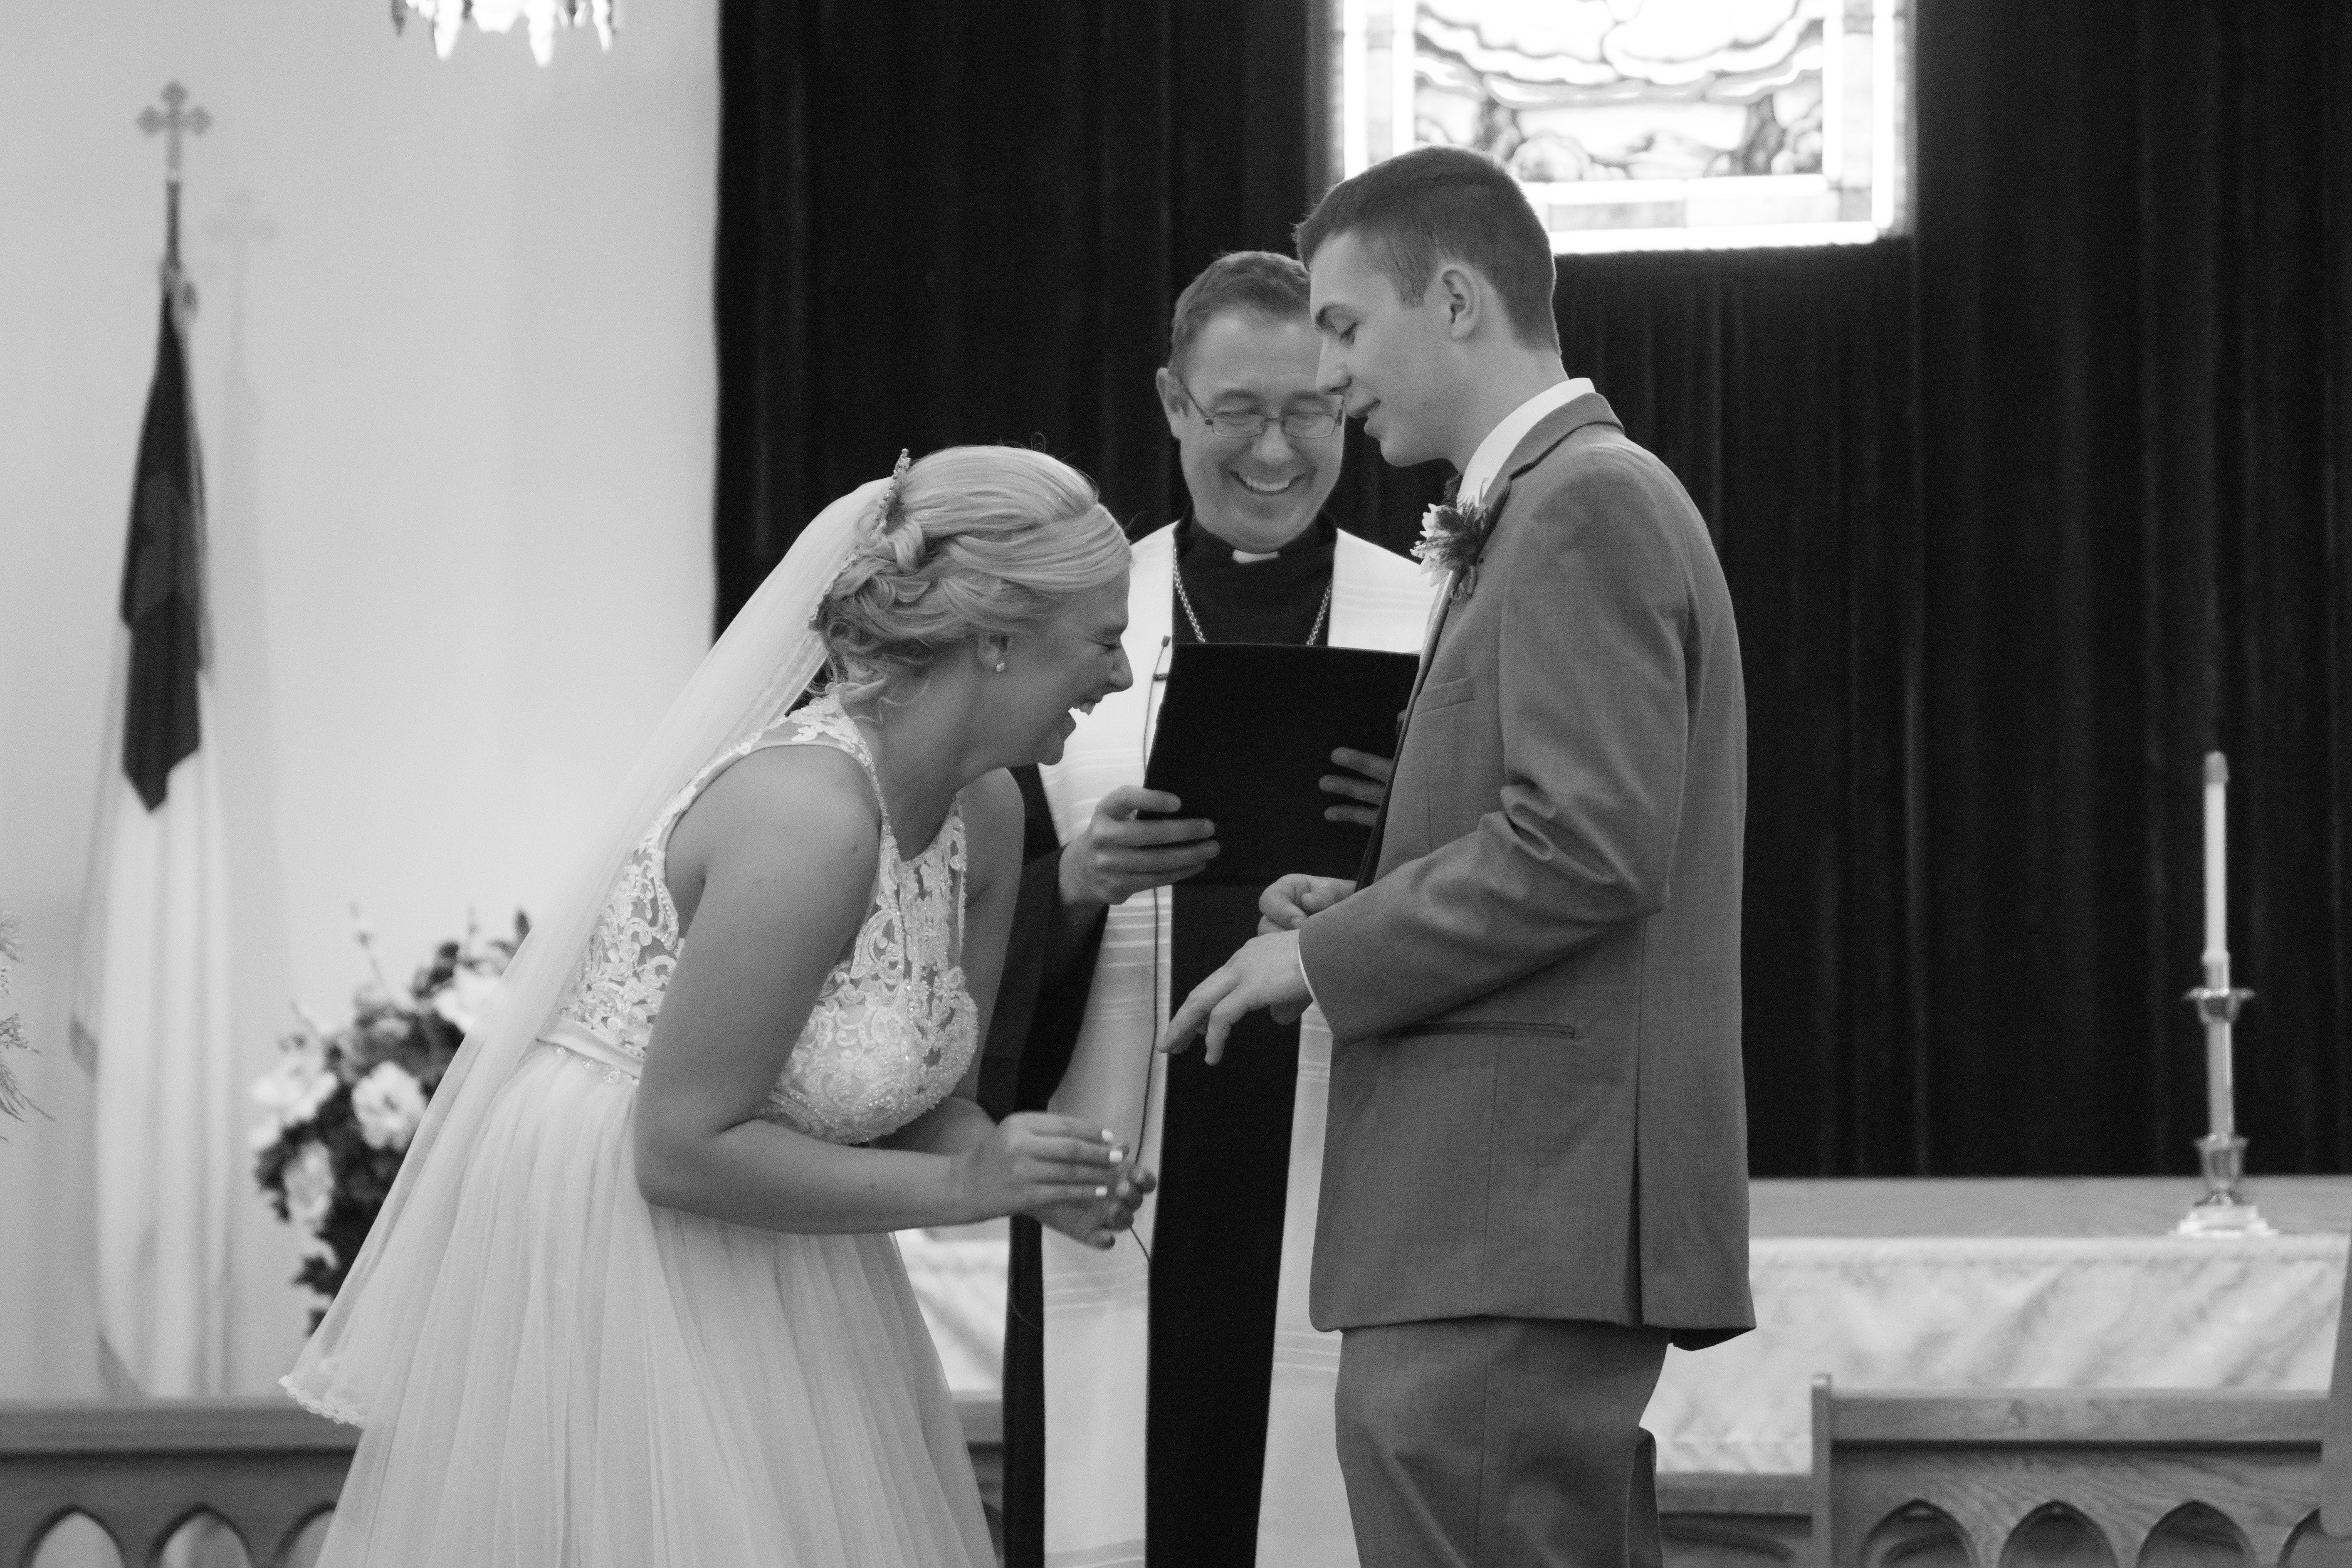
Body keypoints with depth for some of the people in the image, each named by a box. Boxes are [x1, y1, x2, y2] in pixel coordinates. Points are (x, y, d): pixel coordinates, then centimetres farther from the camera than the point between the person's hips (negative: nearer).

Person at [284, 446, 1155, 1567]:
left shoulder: (986, 811, 1)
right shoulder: (808, 813, -26)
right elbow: (683, 1148, -24)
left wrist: (1030, 1178, -10)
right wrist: (957, 1185, -19)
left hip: (750, 1264, 9)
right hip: (608, 1252, -9)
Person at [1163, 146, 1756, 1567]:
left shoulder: (1585, 505, -10)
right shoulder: (1577, 503, 21)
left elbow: (1587, 845, -20)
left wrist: (1329, 958, -11)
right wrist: (1373, 911, 9)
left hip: (1521, 1228, -10)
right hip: (1535, 1217, 10)